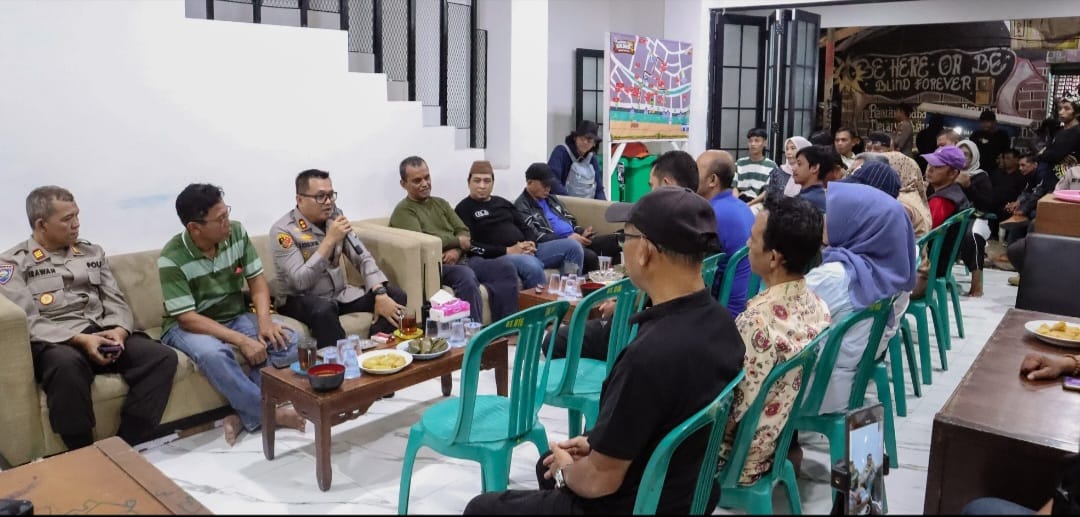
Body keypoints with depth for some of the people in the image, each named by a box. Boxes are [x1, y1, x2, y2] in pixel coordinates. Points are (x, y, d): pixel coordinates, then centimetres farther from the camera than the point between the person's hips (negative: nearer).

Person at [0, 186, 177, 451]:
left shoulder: (92, 252, 19)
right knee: (67, 364, -42)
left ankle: (126, 447, -22)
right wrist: (80, 339, -21)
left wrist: (119, 331, -10)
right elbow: (26, 321, -7)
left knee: (163, 357, -23)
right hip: (53, 343, -4)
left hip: (103, 335, 5)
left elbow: (116, 301, 13)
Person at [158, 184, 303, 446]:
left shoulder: (237, 233, -8)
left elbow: (257, 281, -3)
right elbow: (188, 318, -24)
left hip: (236, 317, 5)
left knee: (288, 341, -21)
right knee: (214, 354, -39)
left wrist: (264, 321, -22)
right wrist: (242, 340, -32)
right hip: (188, 326, -4)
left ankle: (246, 414, -16)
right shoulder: (172, 259, -21)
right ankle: (269, 413, -22)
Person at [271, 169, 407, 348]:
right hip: (302, 300, -6)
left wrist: (380, 294, -18)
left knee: (396, 296, -11)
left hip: (340, 294, 6)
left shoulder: (336, 216, 2)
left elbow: (362, 257, -3)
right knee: (323, 310, -39)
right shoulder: (283, 230, -15)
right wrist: (330, 240, -28)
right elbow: (300, 281, -25)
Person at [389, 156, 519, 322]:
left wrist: (457, 250, -9)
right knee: (466, 275, -38)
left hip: (461, 259, 7)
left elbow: (464, 232, 14)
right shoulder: (403, 211, 1)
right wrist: (456, 241, -5)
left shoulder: (440, 203, 23)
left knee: (505, 266, -16)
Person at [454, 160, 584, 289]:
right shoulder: (464, 209, 2)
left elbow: (525, 228, 22)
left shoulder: (502, 202, 23)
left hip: (526, 251, 7)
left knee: (573, 246, -5)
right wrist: (507, 251, -16)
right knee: (532, 265, -39)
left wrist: (531, 244, -3)